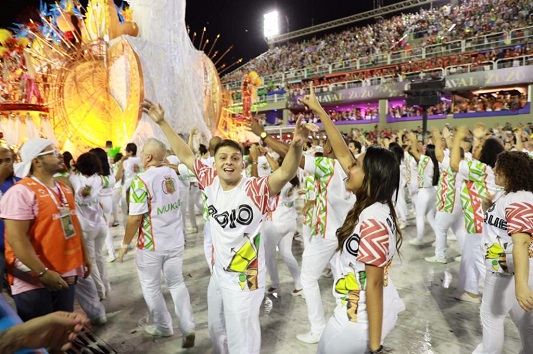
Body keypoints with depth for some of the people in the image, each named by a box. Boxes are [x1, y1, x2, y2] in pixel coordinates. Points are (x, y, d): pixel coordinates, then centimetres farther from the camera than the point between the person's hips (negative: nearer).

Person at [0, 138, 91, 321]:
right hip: (33, 280, -7)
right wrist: (43, 273, -22)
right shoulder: (21, 192, -16)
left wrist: (84, 256, 16)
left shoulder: (64, 189, 10)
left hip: (65, 274, 7)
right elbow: (16, 238, -22)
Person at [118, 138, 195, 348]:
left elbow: (135, 218, -20)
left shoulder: (141, 180, -20)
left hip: (151, 245, -5)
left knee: (151, 287, 16)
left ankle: (163, 327, 30)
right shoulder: (173, 174, 1)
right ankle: (188, 328, 11)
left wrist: (125, 244, -7)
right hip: (176, 241, 6)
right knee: (177, 284, 16)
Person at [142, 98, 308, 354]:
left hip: (245, 278, -6)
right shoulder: (211, 182, -6)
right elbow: (186, 156, 0)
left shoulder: (255, 189, -23)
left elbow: (285, 173, -38)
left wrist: (296, 146, -57)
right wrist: (162, 122, 0)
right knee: (217, 331, 29)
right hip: (218, 274, 6)